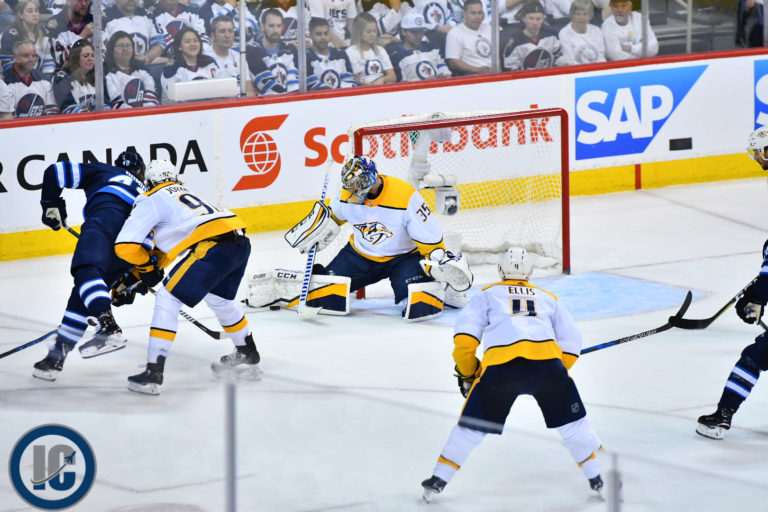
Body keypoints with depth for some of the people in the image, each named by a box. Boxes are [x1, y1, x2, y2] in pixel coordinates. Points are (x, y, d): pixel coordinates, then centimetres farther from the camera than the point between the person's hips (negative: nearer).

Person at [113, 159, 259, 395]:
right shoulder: (183, 194, 33)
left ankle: (153, 373, -8)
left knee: (168, 298, 0)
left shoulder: (152, 201, 8)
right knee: (218, 298, 33)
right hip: (240, 241, 8)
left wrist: (147, 265, 18)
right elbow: (166, 246, 41)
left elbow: (125, 246, 1)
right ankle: (248, 357, 51)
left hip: (214, 246, -8)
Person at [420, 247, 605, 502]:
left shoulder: (487, 295, 24)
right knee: (571, 420, 21)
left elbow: (464, 339, 12)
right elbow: (570, 347, 25)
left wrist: (467, 375, 25)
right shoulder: (548, 299, 30)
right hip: (547, 362, 1)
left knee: (473, 424, 15)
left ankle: (438, 480, 18)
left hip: (500, 367, -1)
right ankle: (596, 477, 24)